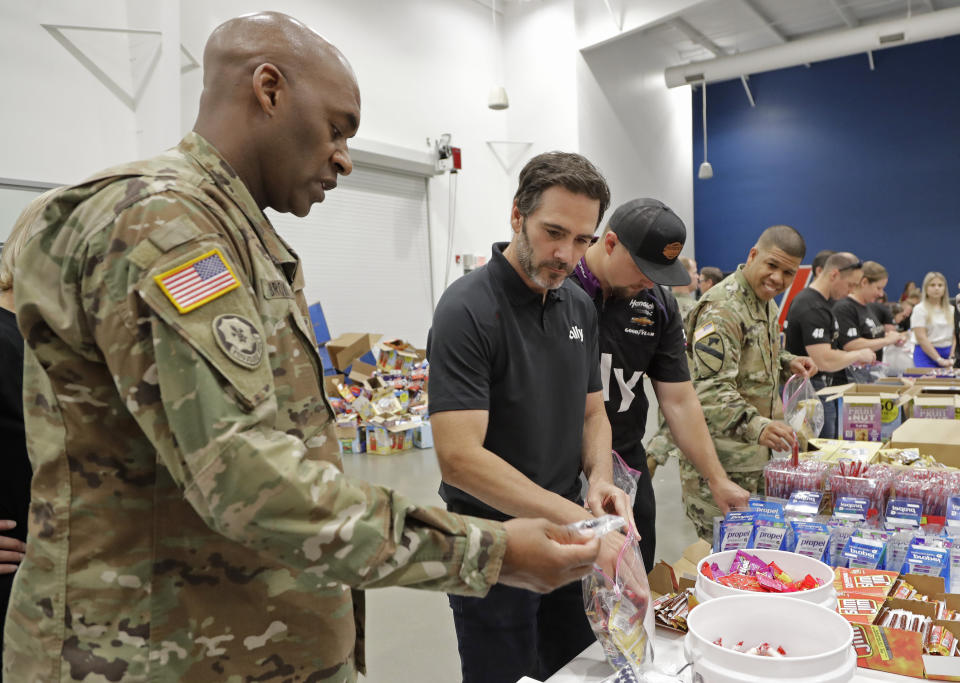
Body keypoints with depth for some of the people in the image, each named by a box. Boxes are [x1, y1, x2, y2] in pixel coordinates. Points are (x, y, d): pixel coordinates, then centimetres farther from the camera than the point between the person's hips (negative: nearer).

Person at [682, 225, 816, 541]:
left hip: (756, 454, 10)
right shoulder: (721, 308, -20)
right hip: (720, 459, -9)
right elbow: (711, 389, -29)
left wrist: (787, 363, 9)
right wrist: (757, 427, -43)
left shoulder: (766, 303, 12)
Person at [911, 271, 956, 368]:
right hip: (926, 354, -4)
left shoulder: (951, 310, 11)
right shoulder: (920, 309, -3)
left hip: (948, 353, 4)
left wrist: (952, 358, -7)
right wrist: (939, 360, -16)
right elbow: (921, 338, -11)